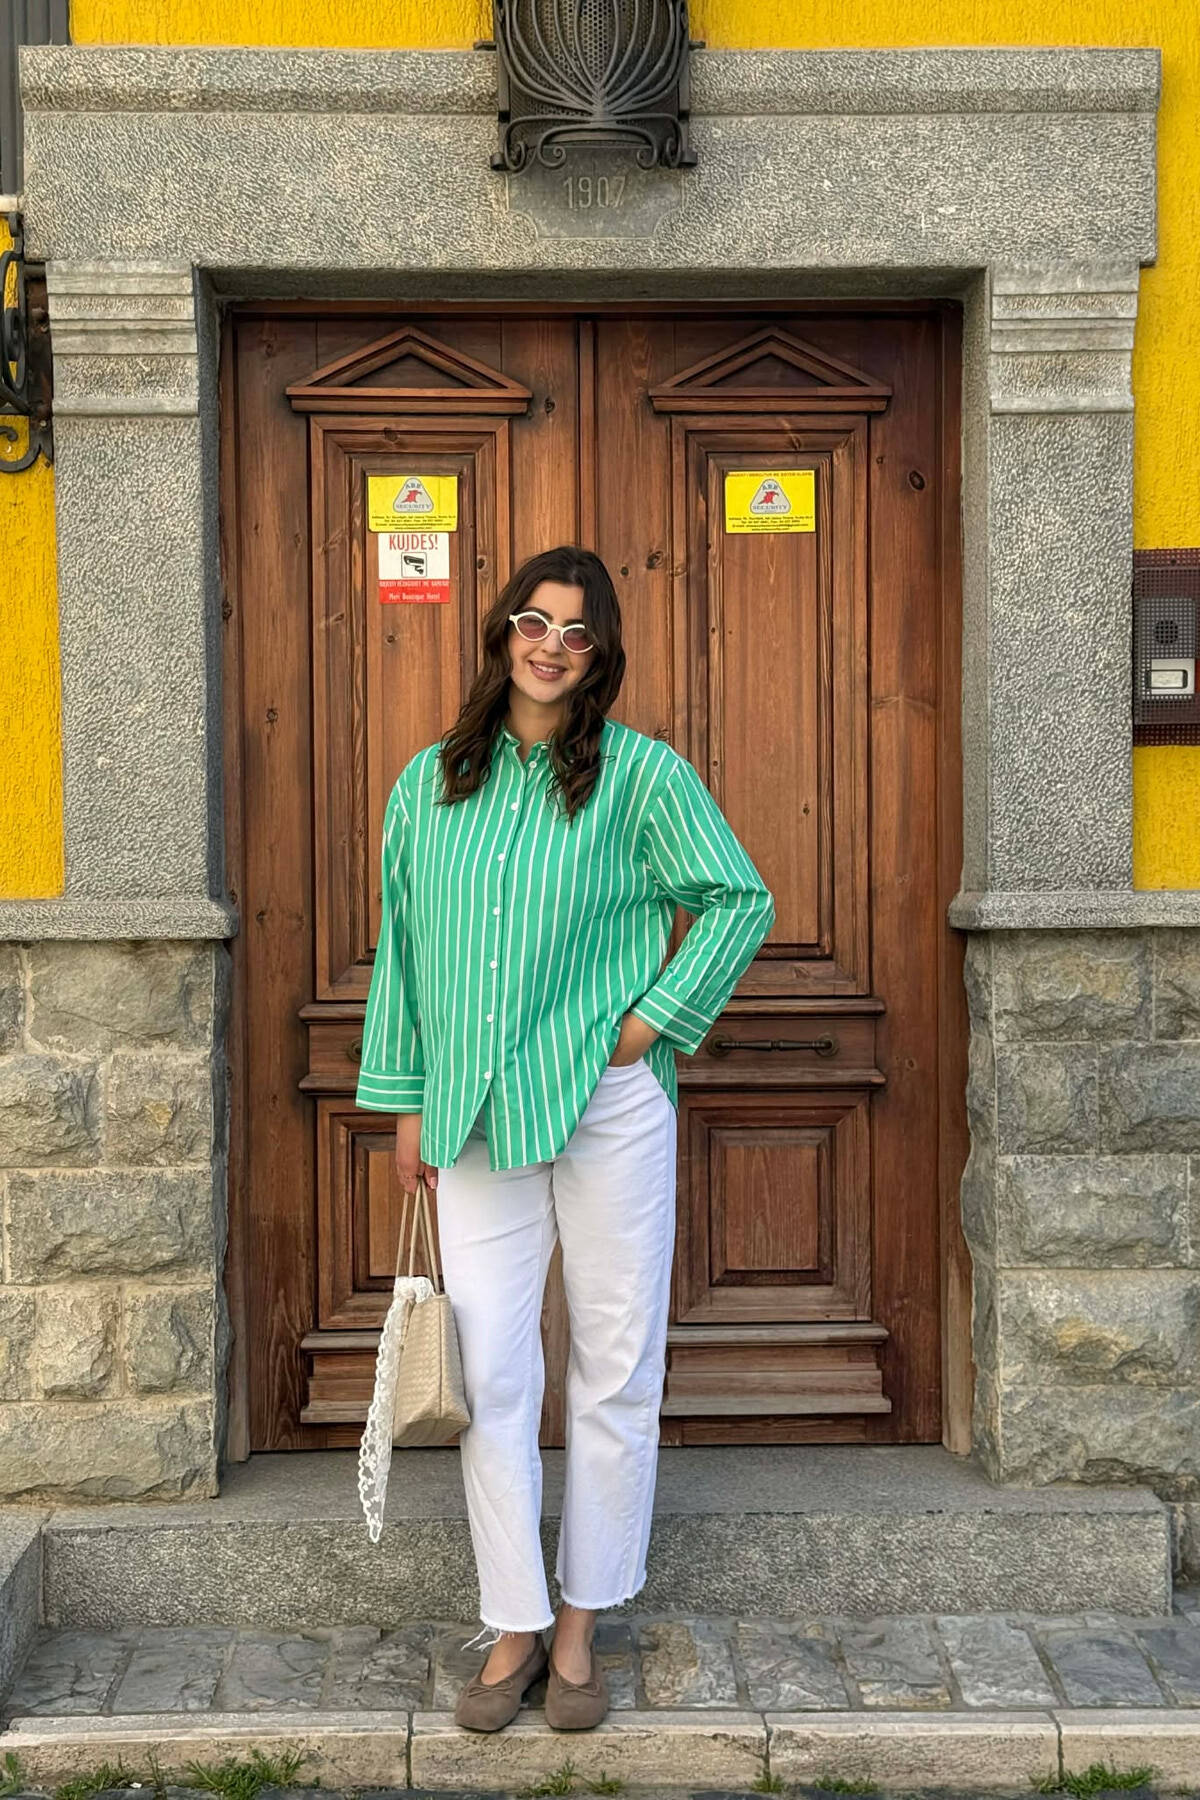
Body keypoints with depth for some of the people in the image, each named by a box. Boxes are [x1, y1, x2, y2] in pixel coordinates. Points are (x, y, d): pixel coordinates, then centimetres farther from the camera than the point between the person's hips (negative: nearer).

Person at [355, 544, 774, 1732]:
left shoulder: (641, 774, -2)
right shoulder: (430, 782, 8)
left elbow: (742, 901, 2)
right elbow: (403, 944, 13)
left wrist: (656, 1017, -6)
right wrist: (407, 1100, 10)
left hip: (606, 1109, -2)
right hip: (475, 1115, 3)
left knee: (614, 1370, 6)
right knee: (488, 1376, 3)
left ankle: (579, 1628, 22)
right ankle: (513, 1628, 18)